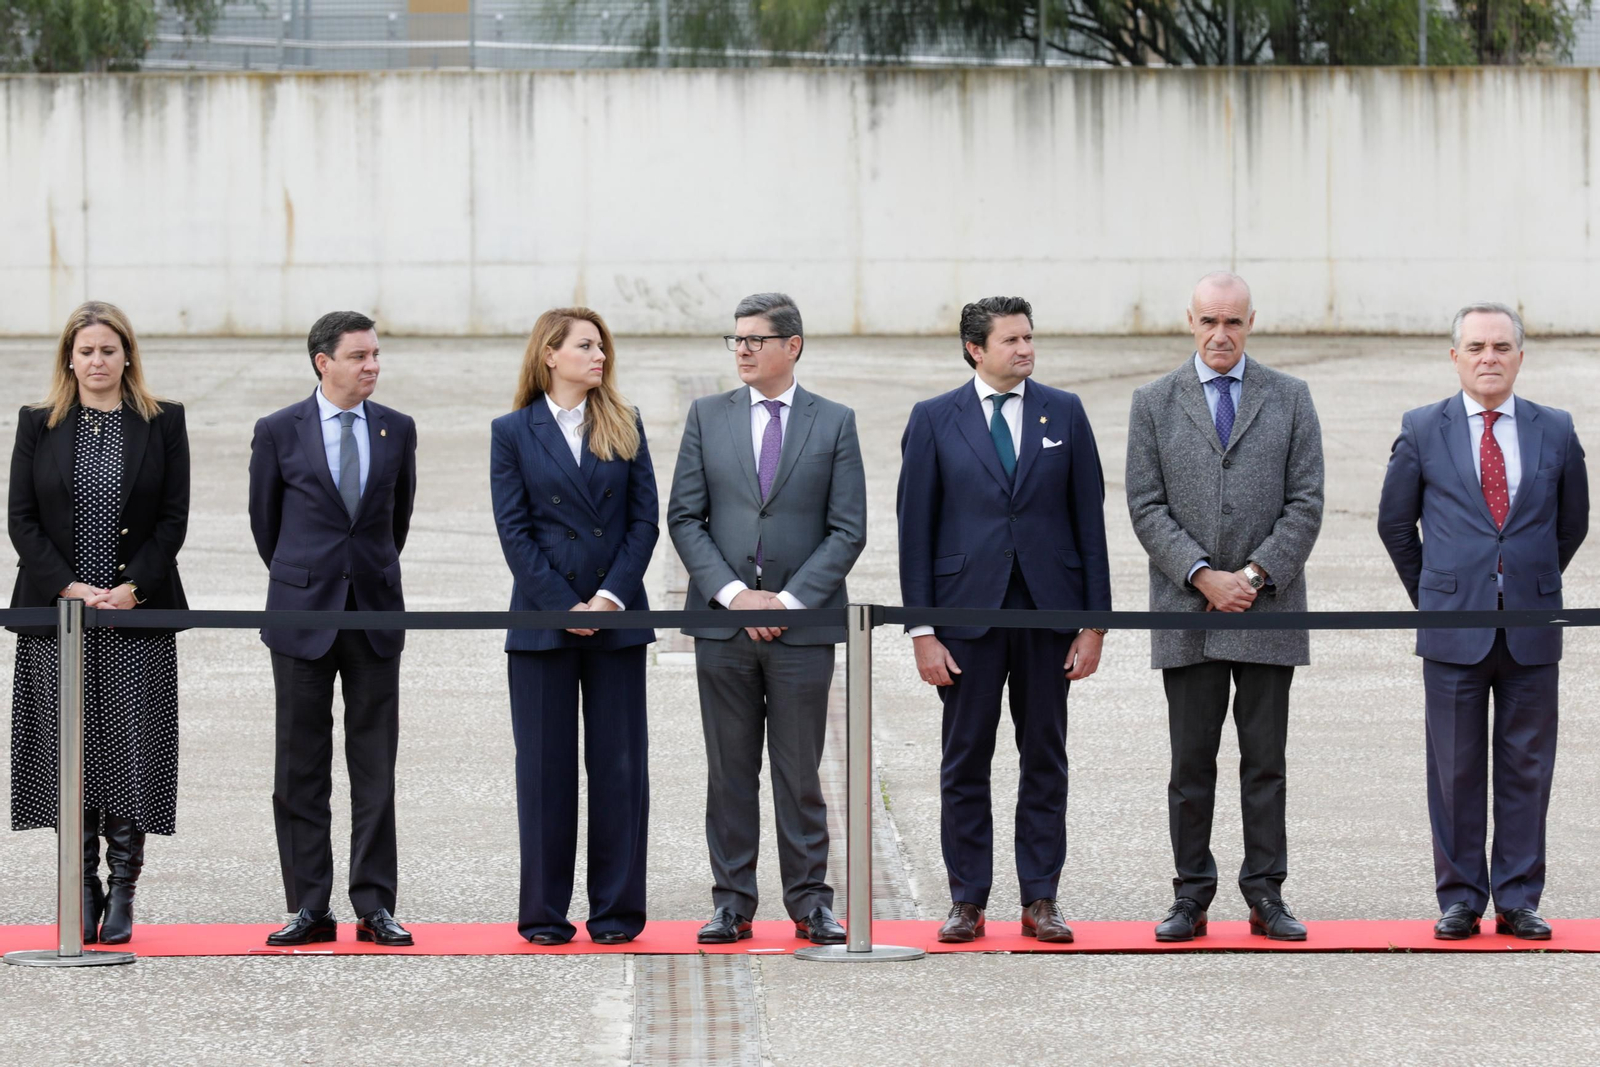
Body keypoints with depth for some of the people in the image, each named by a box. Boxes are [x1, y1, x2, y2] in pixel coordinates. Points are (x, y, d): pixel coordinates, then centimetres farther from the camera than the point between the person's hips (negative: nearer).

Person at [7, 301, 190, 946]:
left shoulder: (162, 424, 6)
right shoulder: (39, 426, 7)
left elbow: (173, 517, 1)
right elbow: (22, 519, 3)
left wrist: (131, 589, -11)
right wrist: (70, 587, -10)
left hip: (138, 614, -1)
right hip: (57, 611, 1)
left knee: (132, 754, -4)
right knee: (69, 753, 1)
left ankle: (122, 893, 1)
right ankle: (83, 891, 7)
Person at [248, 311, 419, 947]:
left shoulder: (397, 430, 5)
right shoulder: (279, 432, -1)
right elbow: (264, 518, 10)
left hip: (375, 614, 1)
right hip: (303, 616, -1)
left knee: (375, 767, 1)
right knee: (301, 769, 2)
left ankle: (376, 907, 4)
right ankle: (310, 909, 6)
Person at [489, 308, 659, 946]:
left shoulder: (624, 427, 9)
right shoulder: (513, 432, 3)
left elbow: (644, 518, 3)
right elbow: (514, 530, -3)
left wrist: (613, 596, -9)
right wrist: (564, 607, -11)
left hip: (617, 616, 2)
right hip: (542, 620, -2)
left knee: (619, 763, 2)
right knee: (545, 766, 2)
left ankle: (617, 910, 7)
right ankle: (544, 912, 7)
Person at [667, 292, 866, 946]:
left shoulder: (835, 423, 4)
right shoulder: (708, 416, 8)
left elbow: (848, 530, -1)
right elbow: (684, 518, 3)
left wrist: (790, 600, -11)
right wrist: (733, 594, -9)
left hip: (801, 623, -1)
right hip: (722, 622, 2)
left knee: (800, 773, 2)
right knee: (730, 772, 5)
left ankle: (810, 902, 9)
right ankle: (732, 903, 9)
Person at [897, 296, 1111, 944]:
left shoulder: (1064, 414, 6)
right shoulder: (934, 421, 2)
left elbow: (1089, 520, 5)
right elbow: (915, 529, 1)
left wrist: (1094, 622, 0)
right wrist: (922, 630, -5)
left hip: (1048, 611, 1)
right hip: (967, 611, -1)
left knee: (1045, 759, 5)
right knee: (965, 763, 3)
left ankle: (1040, 900, 10)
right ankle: (967, 902, 10)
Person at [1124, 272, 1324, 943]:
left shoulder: (1289, 399, 7)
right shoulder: (1154, 403, 6)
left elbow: (1306, 503, 2)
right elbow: (1146, 507, 1)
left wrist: (1254, 573, -10)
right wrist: (1203, 577, -11)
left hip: (1268, 609, 0)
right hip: (1185, 611, 0)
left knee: (1265, 762, 3)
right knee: (1191, 763, 2)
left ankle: (1266, 896, 8)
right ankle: (1191, 899, 7)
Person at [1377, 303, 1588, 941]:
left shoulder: (1556, 432, 5)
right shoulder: (1422, 431, 2)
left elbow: (1571, 523, 17)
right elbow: (1395, 522, 12)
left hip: (1532, 631, 1)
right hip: (1454, 626, -1)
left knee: (1526, 768, 4)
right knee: (1455, 769, 2)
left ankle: (1518, 900, 11)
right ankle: (1460, 900, 9)